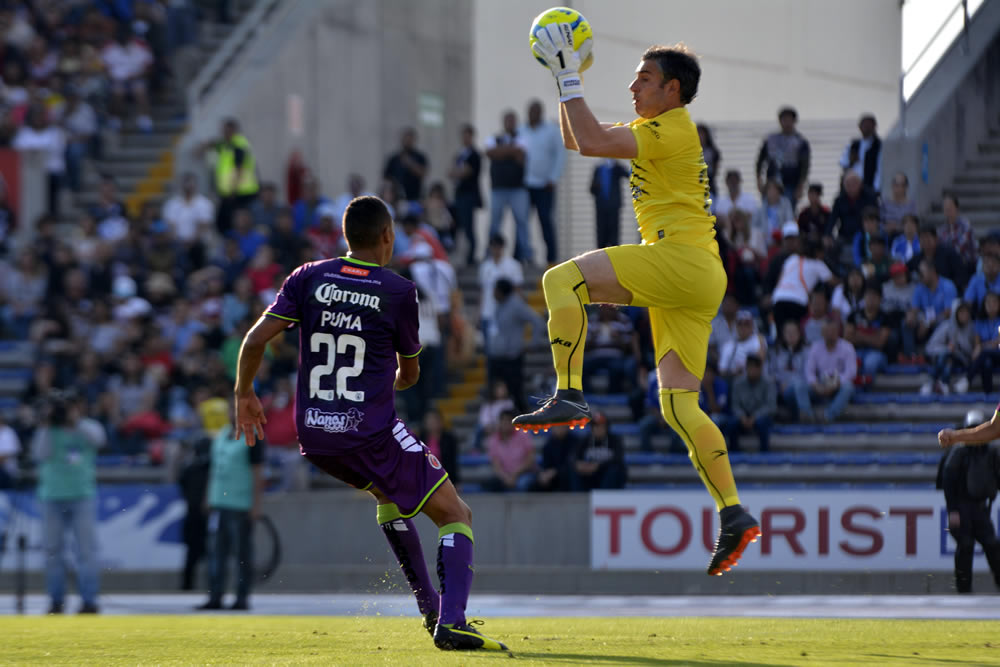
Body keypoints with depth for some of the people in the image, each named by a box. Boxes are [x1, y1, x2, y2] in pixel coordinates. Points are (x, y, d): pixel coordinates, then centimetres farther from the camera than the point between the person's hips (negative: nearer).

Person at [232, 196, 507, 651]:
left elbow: (256, 339, -1)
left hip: (314, 435, 5)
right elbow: (410, 373, 9)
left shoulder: (309, 279, 5)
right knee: (455, 515, 5)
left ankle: (429, 608, 31)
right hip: (372, 433, -5)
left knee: (388, 493, 34)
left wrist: (244, 395, 15)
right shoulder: (399, 292, -4)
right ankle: (451, 622, -16)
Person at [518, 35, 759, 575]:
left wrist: (569, 78, -6)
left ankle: (569, 397, -25)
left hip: (682, 256, -10)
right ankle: (733, 515, -5)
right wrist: (564, 81, 22)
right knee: (678, 404, 2)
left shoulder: (672, 127, -4)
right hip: (689, 284, 10)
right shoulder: (654, 130, 26)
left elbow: (591, 142, -14)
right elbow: (576, 139, 31)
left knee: (562, 279, -17)